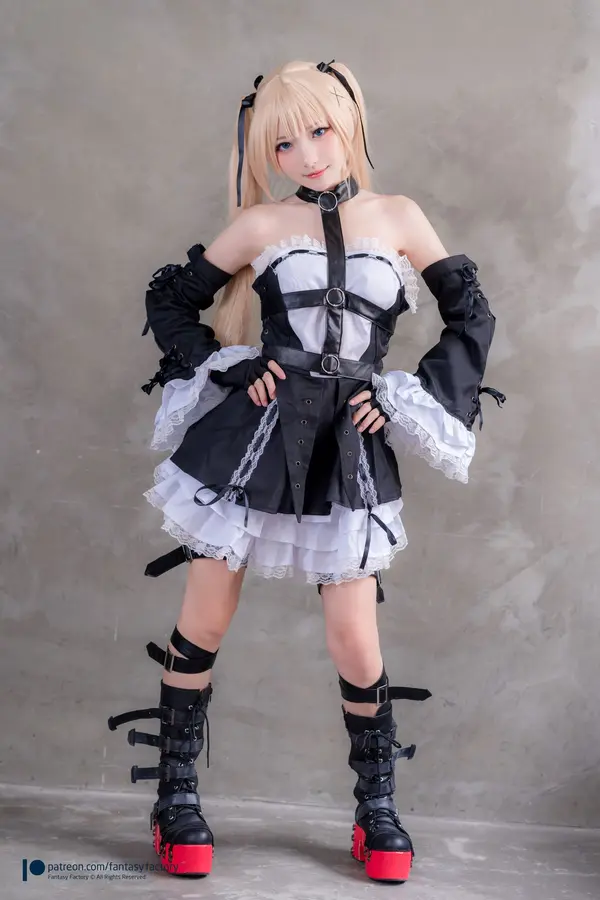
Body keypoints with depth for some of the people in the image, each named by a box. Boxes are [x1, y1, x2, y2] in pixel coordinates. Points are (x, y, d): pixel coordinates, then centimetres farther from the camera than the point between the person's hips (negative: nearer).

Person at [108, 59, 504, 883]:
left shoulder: (398, 218, 5)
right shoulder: (262, 224, 3)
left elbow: (472, 317, 10)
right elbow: (170, 296, 12)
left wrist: (411, 400, 1)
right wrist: (224, 368, -2)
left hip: (348, 451, 0)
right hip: (255, 436, 0)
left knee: (355, 638, 0)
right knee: (206, 619, 5)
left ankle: (378, 809, 22)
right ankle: (176, 798, 23)